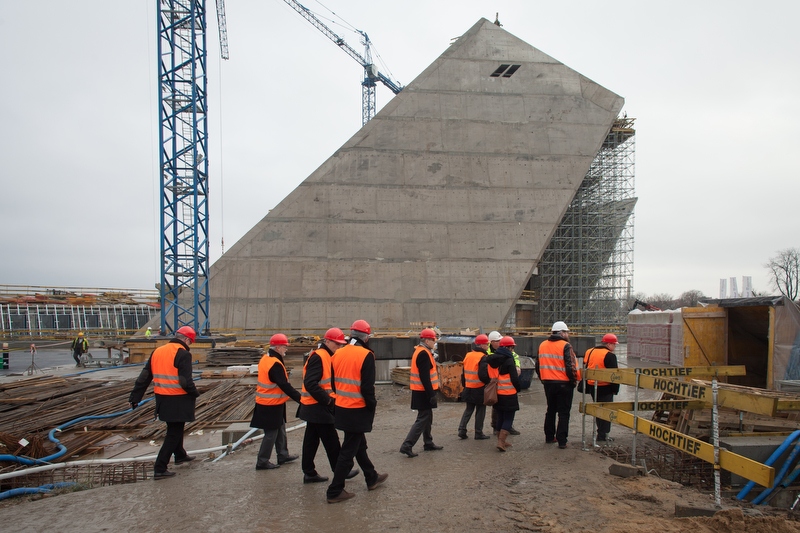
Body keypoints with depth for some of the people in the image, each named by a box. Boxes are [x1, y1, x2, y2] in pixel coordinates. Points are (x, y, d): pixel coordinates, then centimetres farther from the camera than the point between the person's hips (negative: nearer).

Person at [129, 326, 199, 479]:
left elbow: (144, 377, 9)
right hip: (178, 400, -8)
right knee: (174, 433, 4)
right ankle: (159, 469, 3)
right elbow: (186, 381, -22)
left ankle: (180, 455, 45)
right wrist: (195, 393, -5)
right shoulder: (183, 354, -16)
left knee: (175, 428, 27)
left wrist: (135, 397, 14)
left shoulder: (157, 351, 8)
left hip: (162, 398, 8)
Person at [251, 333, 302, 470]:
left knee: (280, 430, 20)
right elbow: (285, 386, -26)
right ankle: (262, 462, 11)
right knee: (271, 434, 2)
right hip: (272, 405, -10)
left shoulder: (266, 359, 8)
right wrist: (300, 398, -23)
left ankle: (283, 455, 31)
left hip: (266, 402, 10)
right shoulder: (275, 364, -23)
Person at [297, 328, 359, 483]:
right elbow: (310, 384, -26)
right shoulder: (318, 357, -18)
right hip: (318, 407, -10)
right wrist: (327, 399, -21)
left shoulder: (327, 357, 14)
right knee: (331, 441, 0)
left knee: (311, 440, 13)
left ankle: (309, 472, 20)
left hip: (316, 407, 10)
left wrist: (331, 397, 5)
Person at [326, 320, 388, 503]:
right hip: (357, 410, -7)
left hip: (341, 408, 7)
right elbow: (367, 387, -20)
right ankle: (335, 491, 8)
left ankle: (372, 479, 37)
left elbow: (333, 381, 9)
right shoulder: (366, 355, -17)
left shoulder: (338, 353, 3)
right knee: (348, 450, 2)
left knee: (359, 445, 21)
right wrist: (372, 405, -5)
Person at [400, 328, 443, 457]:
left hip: (421, 392, 10)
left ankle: (428, 444, 28)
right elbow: (425, 377, -25)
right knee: (422, 419, -6)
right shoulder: (424, 353, -20)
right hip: (423, 393, -10)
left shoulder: (420, 351, 13)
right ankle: (407, 445, -7)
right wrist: (431, 395, -23)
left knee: (427, 417, 18)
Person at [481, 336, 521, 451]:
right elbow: (514, 378, -13)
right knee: (508, 418, 0)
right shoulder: (509, 360, -15)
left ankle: (501, 440, 23)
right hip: (509, 394, -7)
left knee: (500, 417, 17)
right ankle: (501, 442, -9)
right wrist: (518, 388, 3)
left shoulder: (492, 359, 6)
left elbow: (488, 375, 9)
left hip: (497, 393, 7)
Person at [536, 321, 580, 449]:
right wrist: (574, 380, -5)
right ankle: (562, 441, 2)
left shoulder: (542, 345, 7)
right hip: (563, 384, -6)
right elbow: (571, 366, -18)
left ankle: (549, 437, 25)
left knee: (551, 410, 19)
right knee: (563, 412, 2)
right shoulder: (566, 346, -14)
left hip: (548, 383, 6)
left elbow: (538, 366, 12)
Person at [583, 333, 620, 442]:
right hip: (605, 388, -7)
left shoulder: (589, 352, 9)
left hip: (592, 386, 7)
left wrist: (586, 386, 20)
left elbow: (585, 369, 14)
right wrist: (615, 388, -6)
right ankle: (602, 435, 1)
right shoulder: (610, 355, -15)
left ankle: (601, 431, 26)